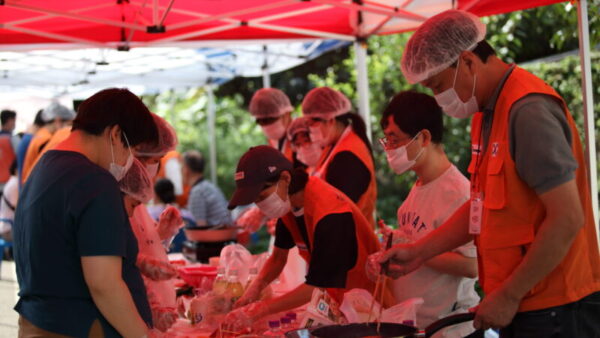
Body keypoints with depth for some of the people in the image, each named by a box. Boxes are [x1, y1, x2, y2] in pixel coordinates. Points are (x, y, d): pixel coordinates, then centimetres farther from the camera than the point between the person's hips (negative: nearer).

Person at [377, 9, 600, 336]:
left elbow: (567, 219, -21)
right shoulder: (488, 113, 11)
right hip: (522, 307, 9)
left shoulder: (528, 110, -18)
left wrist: (508, 296, -16)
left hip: (554, 310, -9)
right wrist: (418, 251, 12)